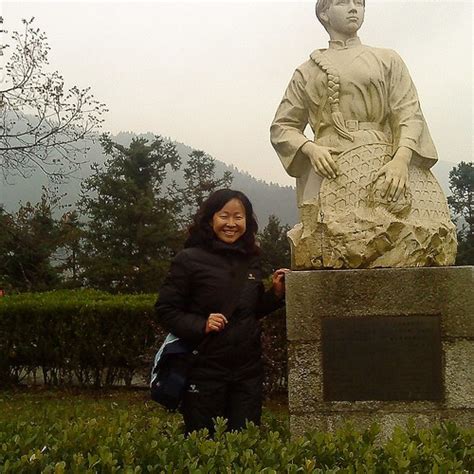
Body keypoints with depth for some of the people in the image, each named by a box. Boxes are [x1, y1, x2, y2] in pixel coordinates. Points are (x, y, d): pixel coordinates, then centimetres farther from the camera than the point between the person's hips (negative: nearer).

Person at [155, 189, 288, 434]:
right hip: (205, 370, -4)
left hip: (248, 370, 5)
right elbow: (165, 310, -7)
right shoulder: (190, 260, -8)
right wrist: (201, 325, -19)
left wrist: (276, 293, 1)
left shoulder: (251, 261, 8)